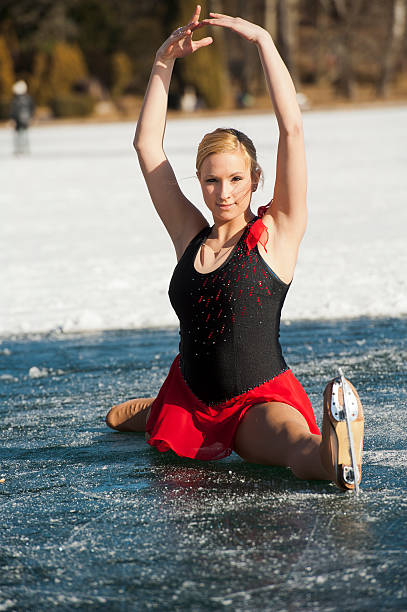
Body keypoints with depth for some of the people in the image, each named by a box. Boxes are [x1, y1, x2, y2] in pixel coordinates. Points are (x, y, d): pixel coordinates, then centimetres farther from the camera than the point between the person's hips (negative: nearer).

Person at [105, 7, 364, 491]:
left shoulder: (275, 233, -5)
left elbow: (292, 129, -13)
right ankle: (155, 411, 53)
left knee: (298, 447, -37)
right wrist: (164, 62, 4)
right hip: (191, 396, 6)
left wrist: (263, 40, -12)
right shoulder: (191, 237, 6)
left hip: (261, 400, -6)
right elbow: (147, 144, 8)